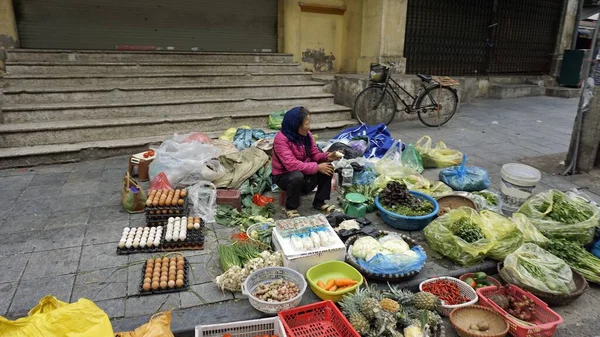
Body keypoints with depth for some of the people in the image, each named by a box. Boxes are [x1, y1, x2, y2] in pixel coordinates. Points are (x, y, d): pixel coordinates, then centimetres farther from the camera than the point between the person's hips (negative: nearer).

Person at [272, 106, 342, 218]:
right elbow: (291, 165, -34)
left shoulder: (306, 134, -4)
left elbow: (314, 154, 3)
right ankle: (291, 208, -13)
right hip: (284, 176, -7)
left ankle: (319, 202, 2)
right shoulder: (281, 139, -27)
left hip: (304, 172, 7)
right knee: (297, 177, -39)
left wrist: (327, 156, -20)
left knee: (327, 168, -13)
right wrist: (317, 167, -32)